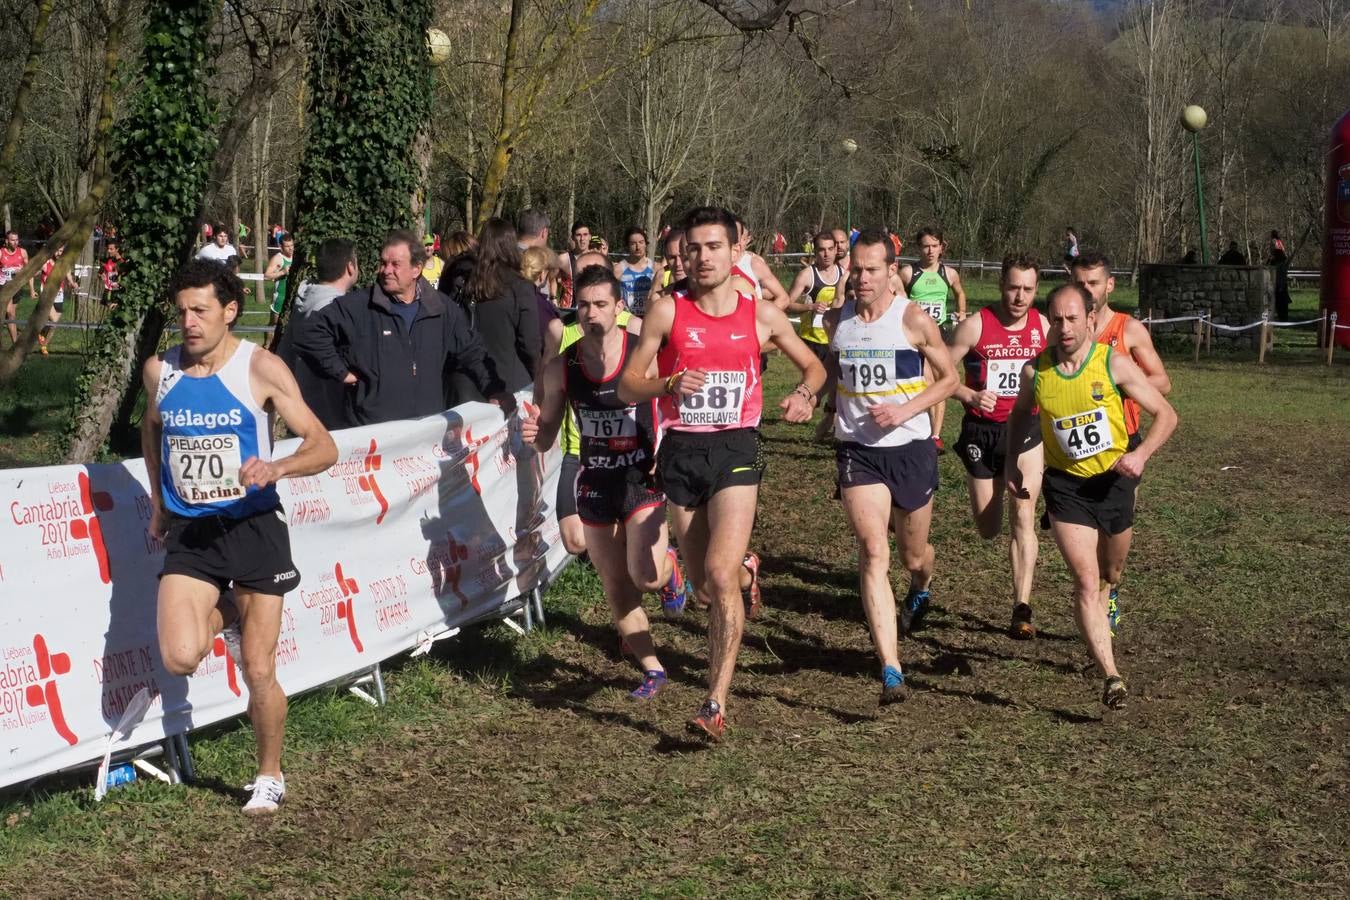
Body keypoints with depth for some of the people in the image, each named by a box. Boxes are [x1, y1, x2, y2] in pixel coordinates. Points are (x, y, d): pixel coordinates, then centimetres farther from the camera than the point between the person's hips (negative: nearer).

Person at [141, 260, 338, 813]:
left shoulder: (260, 368, -9)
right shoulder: (159, 369, 2)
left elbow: (323, 447, -11)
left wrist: (276, 468, -30)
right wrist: (158, 502, 21)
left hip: (253, 525, -2)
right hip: (189, 530, 3)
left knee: (259, 672, -2)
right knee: (180, 658, -17)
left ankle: (269, 776, 24)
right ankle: (225, 618, 20)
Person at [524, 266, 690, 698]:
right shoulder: (561, 367, -3)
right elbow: (547, 435, 7)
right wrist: (533, 434, -16)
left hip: (644, 477, -4)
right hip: (595, 483, 4)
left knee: (645, 575, -21)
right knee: (616, 586, 10)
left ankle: (670, 568, 16)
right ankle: (652, 669, 27)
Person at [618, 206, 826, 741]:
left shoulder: (762, 316, 3)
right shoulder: (667, 312, 0)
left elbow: (814, 366, 19)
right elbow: (626, 387, 0)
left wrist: (805, 395, -3)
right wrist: (669, 384, -19)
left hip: (736, 449, -2)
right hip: (681, 451, 2)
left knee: (720, 575, -18)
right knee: (703, 585, 11)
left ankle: (715, 704, -18)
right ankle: (743, 567, 50)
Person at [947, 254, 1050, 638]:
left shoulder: (1043, 327, -1)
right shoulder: (975, 326, -10)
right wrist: (971, 396, -24)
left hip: (1026, 429, 1)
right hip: (981, 430, -1)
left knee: (1023, 516, -12)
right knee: (988, 530, 9)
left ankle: (1022, 610, -10)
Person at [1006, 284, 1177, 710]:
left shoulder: (1114, 363, -13)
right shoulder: (1035, 371, -8)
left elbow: (1166, 414, -7)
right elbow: (1019, 415, 15)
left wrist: (1141, 454, -23)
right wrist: (1012, 463, 6)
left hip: (1114, 480, 1)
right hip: (1066, 485, -1)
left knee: (1110, 574, 21)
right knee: (1086, 580, -15)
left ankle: (1096, 626, 54)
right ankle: (1111, 676, -18)